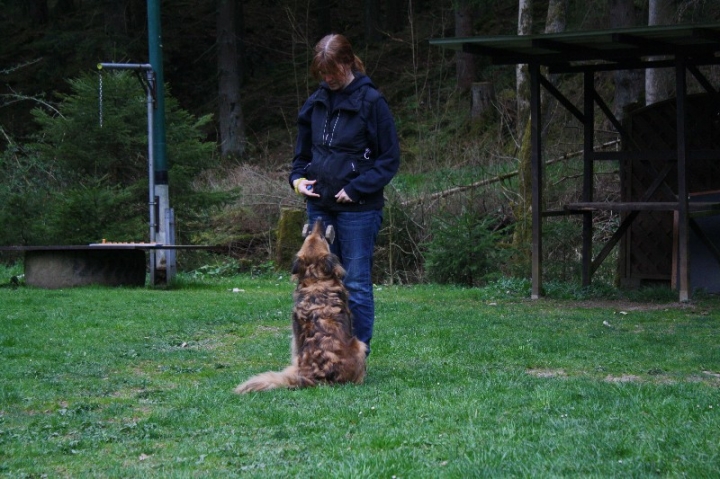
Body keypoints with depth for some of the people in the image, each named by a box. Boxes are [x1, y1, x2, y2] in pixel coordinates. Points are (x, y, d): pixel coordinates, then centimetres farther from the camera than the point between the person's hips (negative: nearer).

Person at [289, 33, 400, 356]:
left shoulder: (371, 101, -7)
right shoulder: (316, 102, 10)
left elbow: (390, 159, -6)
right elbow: (303, 151, 22)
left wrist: (356, 189, -14)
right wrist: (298, 178, 2)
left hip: (358, 209, -6)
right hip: (319, 206, 6)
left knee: (356, 284, -2)